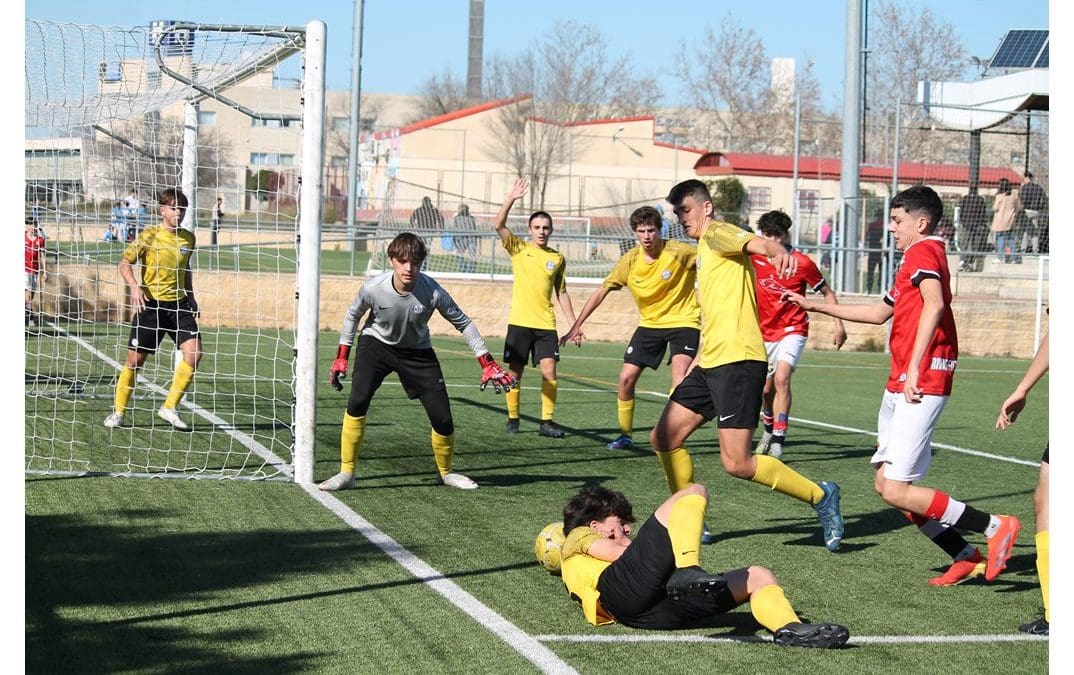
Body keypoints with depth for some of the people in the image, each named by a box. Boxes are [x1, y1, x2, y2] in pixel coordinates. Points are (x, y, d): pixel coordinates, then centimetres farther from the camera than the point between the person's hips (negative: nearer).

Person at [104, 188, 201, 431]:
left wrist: (190, 296, 20)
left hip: (178, 304, 4)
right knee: (135, 358, 0)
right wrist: (135, 286, -21)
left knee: (194, 352, -13)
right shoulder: (149, 235, -7)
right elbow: (125, 263, -5)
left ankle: (169, 408, -1)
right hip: (151, 304, -4)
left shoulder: (188, 238, 8)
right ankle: (118, 412, 18)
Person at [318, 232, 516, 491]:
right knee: (357, 400, -26)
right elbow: (353, 315, -4)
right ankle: (346, 474, -12)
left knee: (442, 418, -5)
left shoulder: (432, 291, -27)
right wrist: (341, 358, -1)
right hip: (376, 344, -1)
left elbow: (462, 322, -11)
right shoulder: (373, 288, -27)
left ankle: (445, 472, 25)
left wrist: (487, 364, -11)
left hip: (417, 351, 1)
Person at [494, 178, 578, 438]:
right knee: (515, 372, 1)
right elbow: (498, 225, -11)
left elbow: (561, 293, 16)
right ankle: (513, 419, 14)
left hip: (545, 324, 1)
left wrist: (574, 324, 12)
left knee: (549, 372, -8)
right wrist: (511, 198, -20)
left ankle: (547, 422, -2)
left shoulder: (558, 258, 9)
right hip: (519, 322, -1)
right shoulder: (518, 249, 3)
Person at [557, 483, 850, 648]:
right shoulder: (578, 537, 27)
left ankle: (789, 629, -31)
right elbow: (616, 553, 7)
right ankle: (688, 571, -40)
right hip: (621, 586, -7)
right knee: (693, 493, -11)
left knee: (757, 576, 4)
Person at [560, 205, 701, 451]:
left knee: (679, 377, -24)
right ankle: (625, 435, 16)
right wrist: (576, 326, -4)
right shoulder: (630, 260, -8)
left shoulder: (678, 253, -18)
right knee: (626, 378, -1)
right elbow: (601, 291, -2)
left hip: (683, 321, -4)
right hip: (650, 323, 4)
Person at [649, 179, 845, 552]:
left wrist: (778, 251, -51)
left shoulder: (717, 233, -4)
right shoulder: (703, 251, 24)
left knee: (736, 462, -14)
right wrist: (697, 361, 32)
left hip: (737, 359, -10)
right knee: (664, 438, 11)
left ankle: (820, 496, 0)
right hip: (711, 363, 10)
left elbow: (758, 242, -27)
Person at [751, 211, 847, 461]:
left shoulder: (802, 263, -13)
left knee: (781, 378, -24)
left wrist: (839, 325, -4)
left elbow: (827, 293, -1)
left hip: (792, 330, -4)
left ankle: (778, 440, -23)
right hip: (764, 332, 5)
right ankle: (769, 427, 40)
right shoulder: (755, 258, -3)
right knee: (767, 388, 12)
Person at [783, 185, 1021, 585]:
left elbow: (935, 305, -26)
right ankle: (966, 557, 12)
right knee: (886, 484, 9)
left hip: (920, 387, -10)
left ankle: (995, 527, -3)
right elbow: (880, 313, 35)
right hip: (900, 388, 10)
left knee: (896, 490, -12)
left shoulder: (923, 252, -7)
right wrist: (814, 306, 36)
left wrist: (915, 368, -31)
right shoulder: (918, 258, 24)